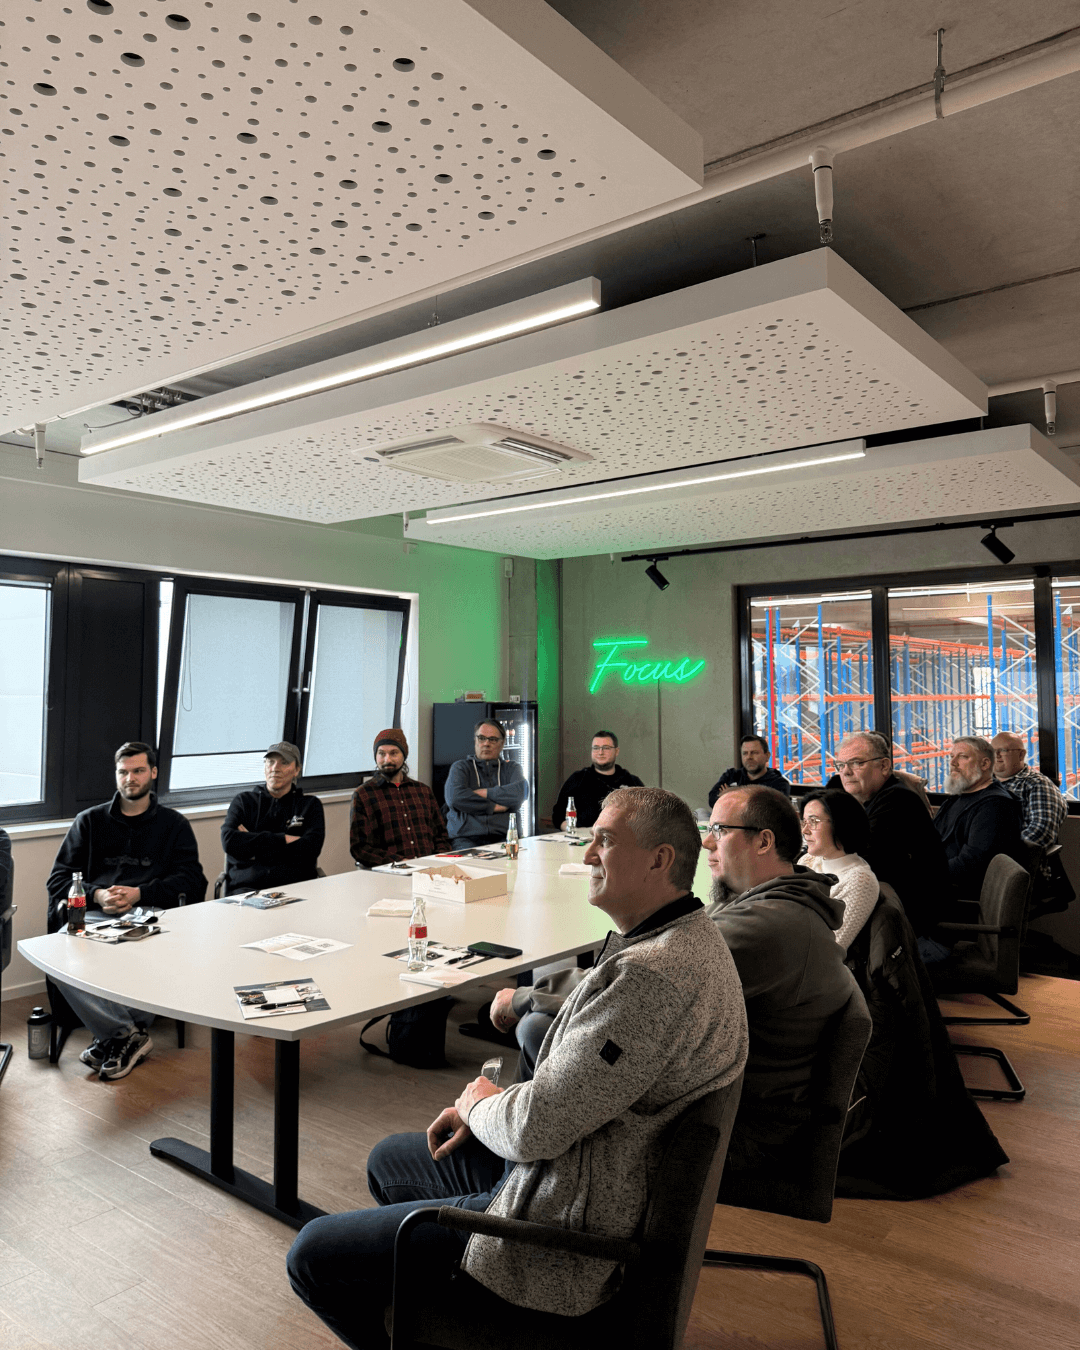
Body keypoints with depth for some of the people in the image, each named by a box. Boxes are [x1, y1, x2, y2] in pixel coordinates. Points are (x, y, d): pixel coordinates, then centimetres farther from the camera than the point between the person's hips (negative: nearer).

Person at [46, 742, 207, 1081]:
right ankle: (127, 1035, -23)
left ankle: (114, 1034, -15)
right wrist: (96, 895, -7)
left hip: (150, 914, -2)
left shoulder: (173, 824, 19)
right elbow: (59, 878, 15)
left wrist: (138, 894, -10)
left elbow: (191, 881, 6)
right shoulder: (90, 821, 24)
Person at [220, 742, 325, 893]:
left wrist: (251, 844, -3)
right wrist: (284, 839, -6)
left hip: (294, 887, -1)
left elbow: (309, 849, -4)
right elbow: (229, 841, -3)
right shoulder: (244, 800, 16)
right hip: (246, 886, 1)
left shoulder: (310, 804, 14)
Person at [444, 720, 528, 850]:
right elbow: (454, 797, -7)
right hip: (465, 838, -2)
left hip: (502, 838, 2)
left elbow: (520, 793, -5)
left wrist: (484, 793, -5)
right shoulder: (460, 767, 14)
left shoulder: (511, 769, 19)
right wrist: (493, 807, -4)